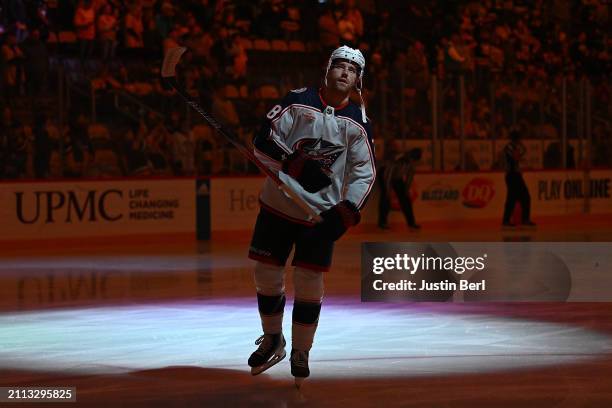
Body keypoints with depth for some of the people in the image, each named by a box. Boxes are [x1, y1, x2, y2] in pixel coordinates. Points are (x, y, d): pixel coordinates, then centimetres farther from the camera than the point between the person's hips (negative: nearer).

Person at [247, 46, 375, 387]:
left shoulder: (358, 122, -2)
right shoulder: (298, 102, -6)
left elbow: (364, 174, -1)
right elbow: (263, 142, -10)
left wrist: (346, 211, -15)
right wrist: (295, 163, -25)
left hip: (321, 212, 0)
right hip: (278, 204, 0)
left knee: (309, 283, -2)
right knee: (267, 275, 5)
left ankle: (300, 353, 14)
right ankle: (272, 341, 27)